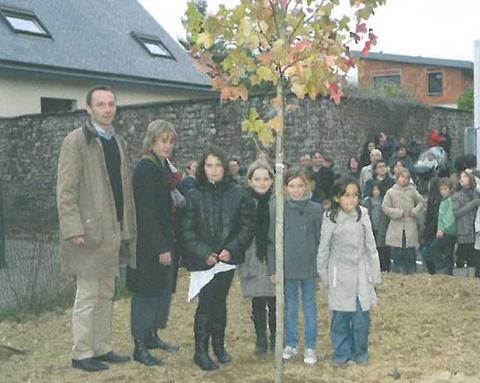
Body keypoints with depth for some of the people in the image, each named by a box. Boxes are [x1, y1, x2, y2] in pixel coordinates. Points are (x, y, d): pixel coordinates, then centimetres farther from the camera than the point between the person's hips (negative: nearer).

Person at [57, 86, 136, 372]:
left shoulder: (119, 143, 14)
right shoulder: (76, 141, -8)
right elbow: (65, 190, -13)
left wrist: (128, 227, 13)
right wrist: (74, 228, -19)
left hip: (113, 231, 7)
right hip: (89, 230, -7)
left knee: (106, 295, 14)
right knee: (87, 296, 0)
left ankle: (103, 348, 24)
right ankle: (82, 354, 11)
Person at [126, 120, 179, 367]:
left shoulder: (164, 167, 12)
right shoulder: (145, 168, -15)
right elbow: (146, 211, -20)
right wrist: (161, 247, -21)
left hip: (163, 240, 9)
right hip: (149, 244, -9)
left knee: (163, 289, 15)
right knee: (147, 291, -2)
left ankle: (152, 336, 29)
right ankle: (140, 347, 7)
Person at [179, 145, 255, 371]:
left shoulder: (238, 194, -1)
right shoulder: (194, 195, -4)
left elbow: (247, 226, 0)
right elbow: (186, 230, -3)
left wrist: (231, 249, -11)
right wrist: (203, 253, -13)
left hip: (227, 259, 2)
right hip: (202, 260, -2)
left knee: (220, 302, 14)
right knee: (205, 304, -4)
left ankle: (219, 345, 29)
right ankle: (201, 351, 7)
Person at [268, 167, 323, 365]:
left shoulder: (315, 209, -5)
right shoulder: (276, 209, -5)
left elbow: (320, 239, -1)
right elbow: (272, 240, -1)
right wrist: (273, 268, -3)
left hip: (309, 267, 0)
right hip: (287, 267, 1)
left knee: (309, 307, 10)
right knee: (290, 307, 13)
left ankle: (310, 347, 21)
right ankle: (290, 344, 26)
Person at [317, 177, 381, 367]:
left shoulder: (363, 216, -2)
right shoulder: (330, 219, -7)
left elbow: (371, 246, 5)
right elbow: (323, 248, 1)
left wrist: (375, 273, 8)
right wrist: (323, 273, 4)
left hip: (361, 273, 1)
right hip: (340, 274, -1)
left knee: (362, 316, 4)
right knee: (340, 317, 4)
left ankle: (360, 352, 21)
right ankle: (341, 352, 19)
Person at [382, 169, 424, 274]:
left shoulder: (412, 191, 4)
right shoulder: (391, 192, -2)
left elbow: (421, 202, 14)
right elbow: (385, 207, -4)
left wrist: (415, 211, -3)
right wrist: (398, 213, -12)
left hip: (410, 228, 2)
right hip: (396, 227, -2)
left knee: (410, 254, 8)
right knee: (397, 255, 3)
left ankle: (411, 273, 20)